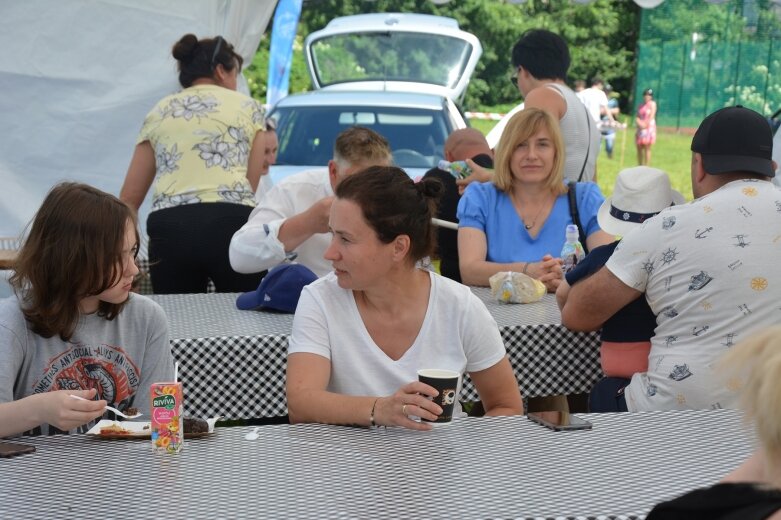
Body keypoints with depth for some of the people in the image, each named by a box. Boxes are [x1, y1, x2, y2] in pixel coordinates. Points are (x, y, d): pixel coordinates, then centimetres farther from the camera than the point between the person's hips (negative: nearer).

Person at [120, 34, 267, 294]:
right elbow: (249, 184, 9)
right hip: (231, 223, -3)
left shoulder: (158, 113, 21)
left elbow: (130, 196, 18)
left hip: (168, 228, 3)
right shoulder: (247, 106, 14)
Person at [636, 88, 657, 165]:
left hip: (648, 128, -6)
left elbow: (652, 116, -8)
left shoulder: (652, 104, 0)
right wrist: (638, 122, -10)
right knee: (639, 148, 5)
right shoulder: (640, 106, 17)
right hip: (640, 129, 6)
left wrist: (646, 124, -15)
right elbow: (637, 117, 11)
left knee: (647, 148, -9)